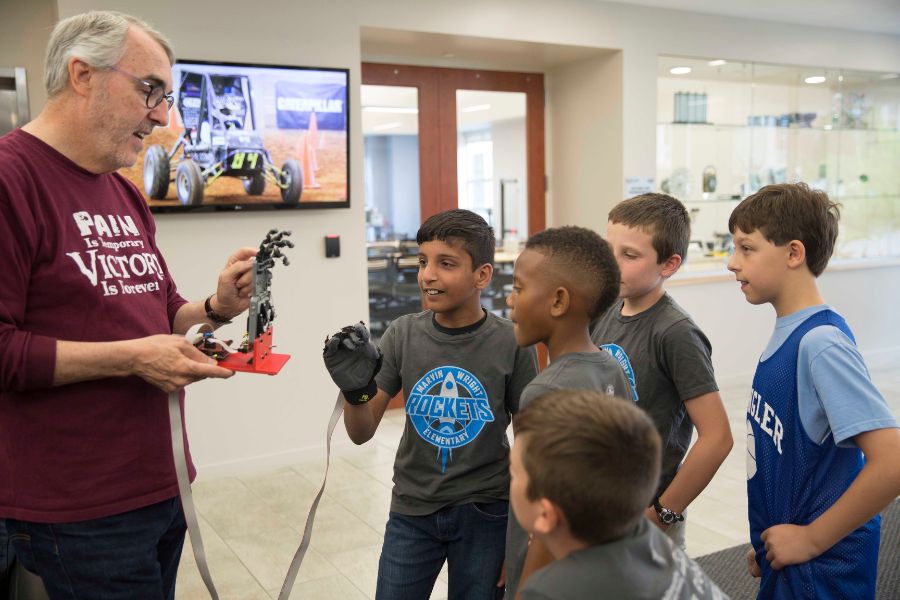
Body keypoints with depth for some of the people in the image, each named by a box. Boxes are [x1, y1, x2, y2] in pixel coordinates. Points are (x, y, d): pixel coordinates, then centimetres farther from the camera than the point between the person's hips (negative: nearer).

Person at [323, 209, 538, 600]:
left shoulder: (511, 344, -14)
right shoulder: (403, 335, -9)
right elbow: (362, 433, -5)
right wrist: (356, 391, -26)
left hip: (484, 514, -1)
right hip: (411, 511, 2)